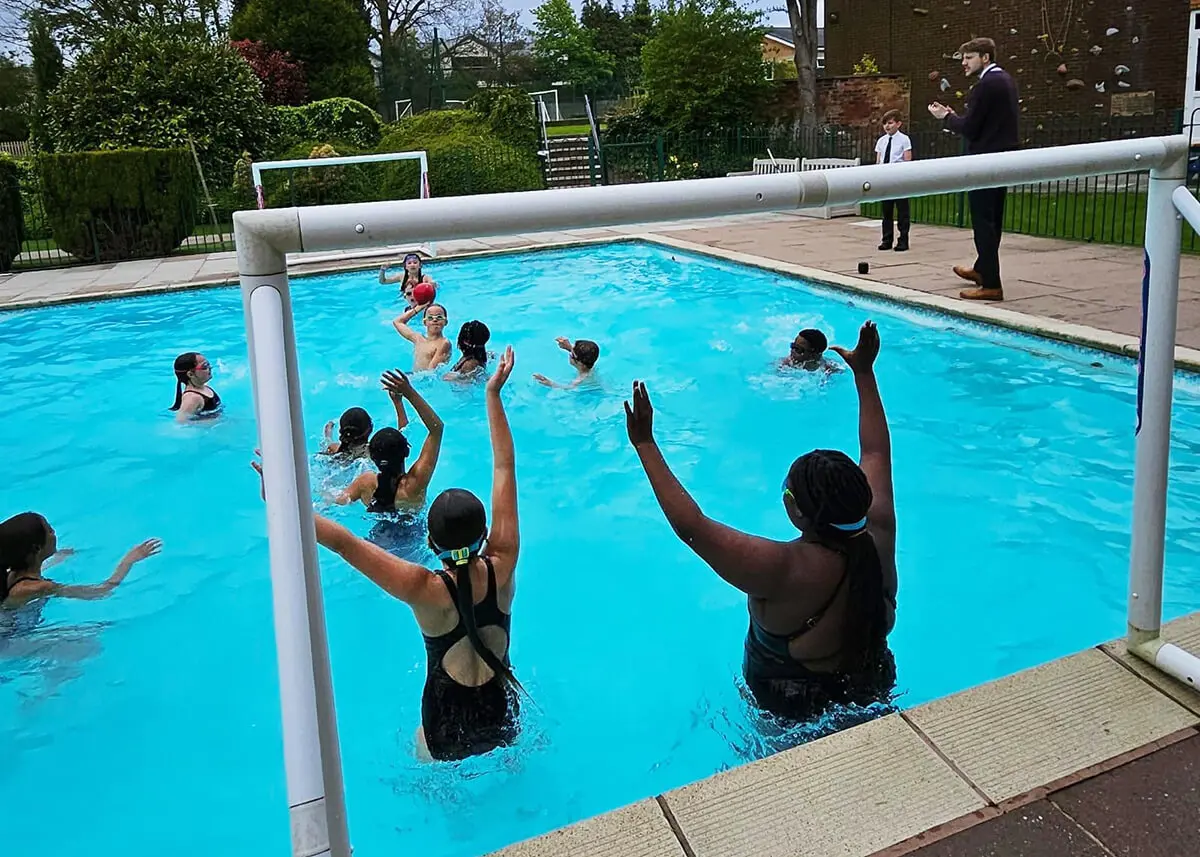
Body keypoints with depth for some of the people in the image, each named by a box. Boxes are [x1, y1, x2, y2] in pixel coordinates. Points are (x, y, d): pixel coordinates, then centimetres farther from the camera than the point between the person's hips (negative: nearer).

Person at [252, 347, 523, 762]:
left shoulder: (425, 591, -30)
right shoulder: (501, 569, -21)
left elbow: (343, 542, -32)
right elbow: (505, 467, -17)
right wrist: (493, 394, -12)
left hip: (447, 734, -3)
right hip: (504, 717, 3)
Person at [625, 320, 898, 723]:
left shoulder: (783, 570, -38)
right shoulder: (877, 539, -22)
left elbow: (690, 525, -35)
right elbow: (877, 453, -7)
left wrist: (645, 443, -30)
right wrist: (864, 373, 3)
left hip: (793, 707, -4)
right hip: (873, 689, 4)